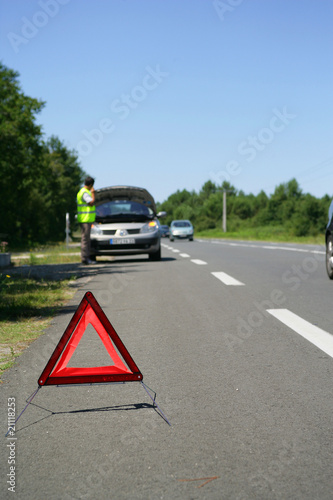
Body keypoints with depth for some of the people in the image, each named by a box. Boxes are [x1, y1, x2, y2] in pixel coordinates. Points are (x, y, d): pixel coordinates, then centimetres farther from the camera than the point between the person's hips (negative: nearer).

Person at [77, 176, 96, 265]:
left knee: (86, 239, 11)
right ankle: (84, 258, -8)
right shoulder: (85, 193, -14)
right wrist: (93, 193, -11)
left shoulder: (82, 192, 19)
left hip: (87, 220, 11)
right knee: (85, 238, -9)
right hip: (85, 220, -11)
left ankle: (87, 258, 14)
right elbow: (92, 203, -21)